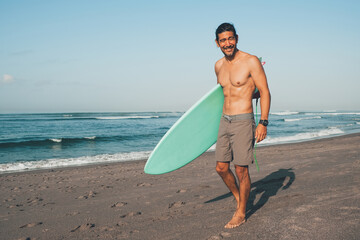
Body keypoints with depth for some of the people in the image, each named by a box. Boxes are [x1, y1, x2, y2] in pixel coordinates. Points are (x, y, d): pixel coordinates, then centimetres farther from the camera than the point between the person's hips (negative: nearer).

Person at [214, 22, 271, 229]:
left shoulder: (251, 61, -9)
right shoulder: (219, 66, 9)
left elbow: (265, 92, -9)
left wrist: (263, 122, -15)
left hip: (243, 121, -6)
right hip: (224, 120, 6)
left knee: (241, 170, -1)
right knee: (222, 168, 8)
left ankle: (241, 213, 17)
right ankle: (239, 198, 33)